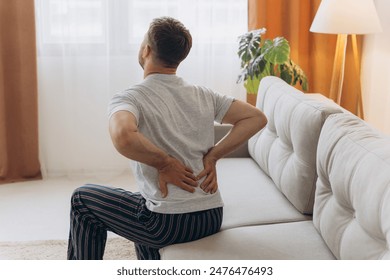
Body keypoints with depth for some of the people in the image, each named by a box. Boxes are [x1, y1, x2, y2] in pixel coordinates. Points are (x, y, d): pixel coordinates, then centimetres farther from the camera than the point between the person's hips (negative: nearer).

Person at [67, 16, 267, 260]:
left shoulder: (129, 98, -12)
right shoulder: (204, 96, 5)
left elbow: (123, 137, -34)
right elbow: (256, 118, 3)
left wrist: (164, 162, -17)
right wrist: (212, 156, -1)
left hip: (169, 225, -6)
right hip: (212, 218, 6)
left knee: (83, 199, 18)